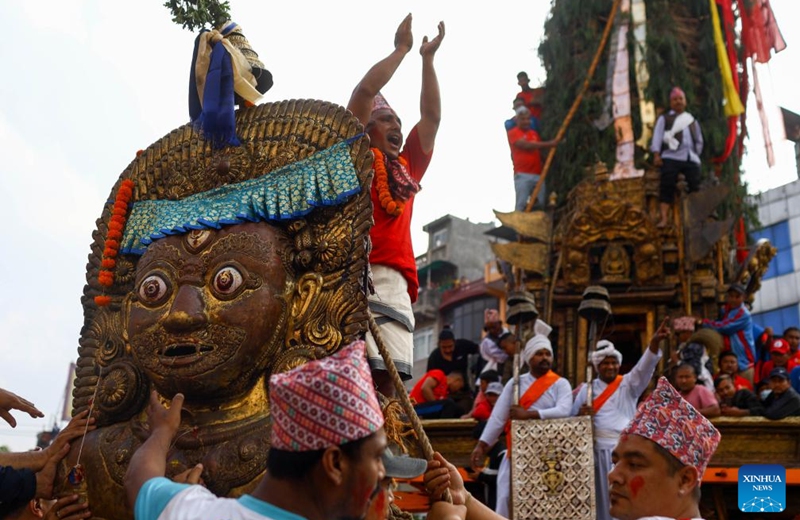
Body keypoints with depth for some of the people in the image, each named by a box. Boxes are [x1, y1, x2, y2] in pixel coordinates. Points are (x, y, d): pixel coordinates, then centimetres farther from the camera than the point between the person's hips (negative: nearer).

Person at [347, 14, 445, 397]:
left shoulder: (408, 168, 29)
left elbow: (431, 115, 31)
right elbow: (365, 91, 7)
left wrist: (428, 58, 33)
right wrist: (401, 49, 18)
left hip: (395, 281, 5)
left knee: (388, 377, -8)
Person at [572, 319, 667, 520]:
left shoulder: (629, 384, 5)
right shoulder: (587, 389, 9)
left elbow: (644, 367, -13)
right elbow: (572, 418, 10)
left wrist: (655, 342, -30)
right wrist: (581, 415, -15)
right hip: (599, 451, 1)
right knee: (605, 498, 2)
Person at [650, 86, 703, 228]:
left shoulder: (692, 120, 25)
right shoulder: (664, 118, 14)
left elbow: (699, 140, 29)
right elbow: (657, 136, 3)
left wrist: (696, 154, 16)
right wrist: (656, 155, -10)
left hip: (691, 159, 3)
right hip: (671, 158, -3)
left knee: (695, 188, -5)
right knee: (667, 187, -14)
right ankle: (664, 218, -19)